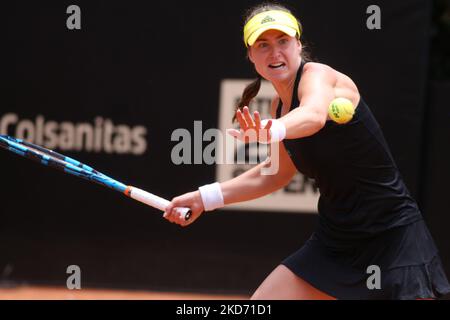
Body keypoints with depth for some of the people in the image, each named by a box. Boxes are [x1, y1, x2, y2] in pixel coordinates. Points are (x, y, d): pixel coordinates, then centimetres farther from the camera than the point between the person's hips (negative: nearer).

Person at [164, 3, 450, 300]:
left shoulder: (318, 75, -16)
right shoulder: (280, 105, 6)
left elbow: (314, 115, -41)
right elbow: (276, 173, 23)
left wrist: (271, 130, -62)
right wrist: (206, 197, 18)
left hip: (392, 238, -7)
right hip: (333, 241, 7)